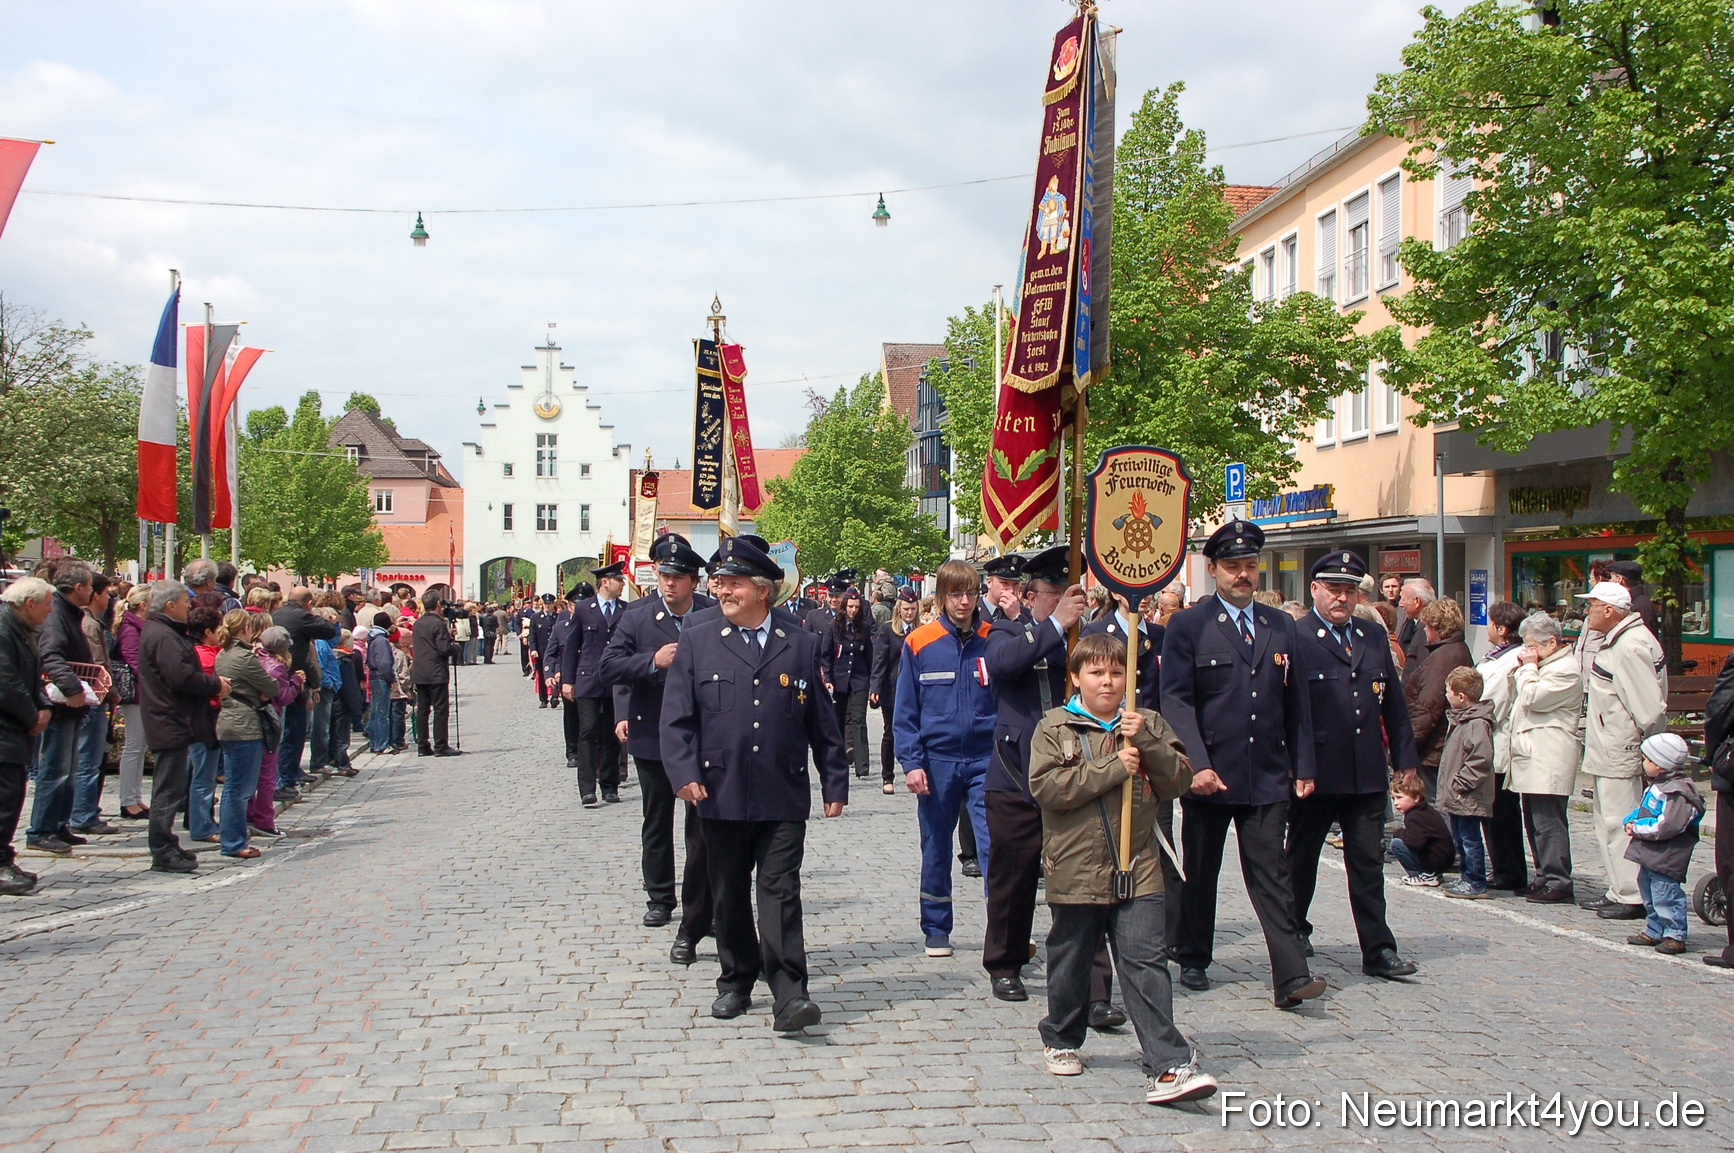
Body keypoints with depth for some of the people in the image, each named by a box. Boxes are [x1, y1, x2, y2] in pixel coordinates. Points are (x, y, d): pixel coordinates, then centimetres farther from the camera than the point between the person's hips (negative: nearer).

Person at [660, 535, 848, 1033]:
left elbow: (822, 722, 9)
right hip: (721, 797, 1)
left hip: (784, 798, -1)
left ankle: (789, 997, -7)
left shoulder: (802, 645, 6)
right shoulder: (696, 642, 5)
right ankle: (736, 983, 27)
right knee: (729, 895, 12)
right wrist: (684, 774, -13)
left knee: (780, 892, -6)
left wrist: (835, 783, 7)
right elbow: (676, 718, 0)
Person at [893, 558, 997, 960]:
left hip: (985, 761, 0)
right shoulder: (919, 644, -2)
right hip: (936, 761, 1)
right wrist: (911, 762, -8)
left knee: (993, 844, -9)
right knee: (935, 849, 11)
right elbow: (905, 712, 1)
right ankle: (936, 929, 25)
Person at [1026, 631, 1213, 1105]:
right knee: (1070, 965, 14)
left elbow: (1178, 780, 2)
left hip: (1137, 871, 1)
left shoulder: (1147, 725, 9)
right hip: (1075, 870, -1)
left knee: (1146, 965, -6)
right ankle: (1062, 1040, 36)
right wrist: (1111, 769, -16)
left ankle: (1167, 1066, -8)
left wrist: (1147, 742, -13)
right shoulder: (1055, 727, 0)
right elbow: (1046, 786, -14)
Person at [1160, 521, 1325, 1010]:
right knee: (1199, 874, 11)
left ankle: (1291, 978, -4)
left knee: (1272, 877, -2)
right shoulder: (1187, 626, -2)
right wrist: (1197, 766, -18)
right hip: (1210, 777, -2)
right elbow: (1177, 702, -9)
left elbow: (1296, 703, 13)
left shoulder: (1281, 627, 11)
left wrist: (1303, 766, 7)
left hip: (1267, 779, 2)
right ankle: (1193, 960, 27)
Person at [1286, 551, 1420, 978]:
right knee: (1302, 858, 13)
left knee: (1368, 863, 5)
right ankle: (1295, 930, 31)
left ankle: (1378, 949, 10)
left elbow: (1393, 703, 14)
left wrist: (1405, 759, 11)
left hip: (1367, 775, 4)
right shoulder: (1295, 637, -7)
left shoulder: (1375, 636, 11)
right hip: (1315, 773, -4)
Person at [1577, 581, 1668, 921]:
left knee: (1619, 824, -6)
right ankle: (1618, 891, 25)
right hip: (1609, 752, 11)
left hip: (1622, 754, -11)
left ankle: (1631, 897, 1)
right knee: (1608, 820, 16)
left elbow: (1649, 708, -23)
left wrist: (1645, 749, -13)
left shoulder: (1630, 647, -21)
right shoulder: (1617, 641, 13)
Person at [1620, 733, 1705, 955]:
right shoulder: (1656, 785, 13)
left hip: (1666, 858, -11)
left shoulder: (1678, 792, -20)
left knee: (1665, 894, -8)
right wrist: (1631, 821, 3)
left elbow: (1667, 826, -27)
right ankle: (1654, 932, 29)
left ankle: (1675, 936, 1)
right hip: (1650, 854, 11)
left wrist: (1638, 828, -18)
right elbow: (1642, 809, 24)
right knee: (1648, 889, 18)